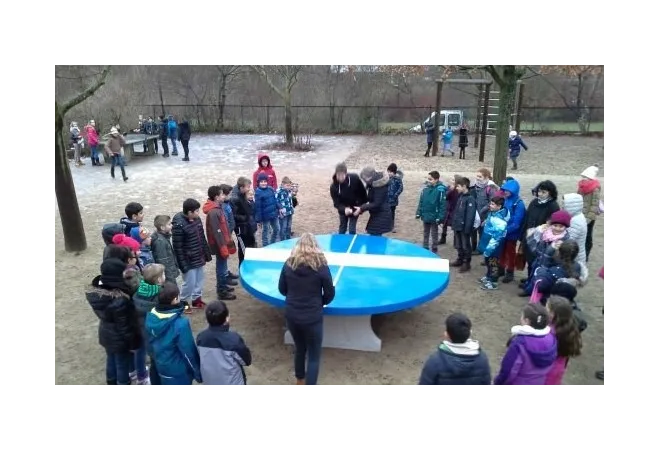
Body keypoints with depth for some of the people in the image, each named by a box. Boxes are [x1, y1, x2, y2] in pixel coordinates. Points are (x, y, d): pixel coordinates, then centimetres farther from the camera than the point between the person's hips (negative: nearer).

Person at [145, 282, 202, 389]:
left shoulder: (150, 317, -12)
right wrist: (198, 373, -9)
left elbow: (149, 343, 4)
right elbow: (189, 351, -23)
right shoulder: (180, 324, -33)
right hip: (179, 371, -6)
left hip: (160, 366, 7)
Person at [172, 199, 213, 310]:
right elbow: (177, 247, -20)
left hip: (199, 257, 8)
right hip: (188, 260, -8)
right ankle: (183, 302, 24)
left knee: (199, 279, 18)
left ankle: (196, 299, 37)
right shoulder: (179, 225, -23)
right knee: (190, 282, 2)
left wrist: (207, 254, 14)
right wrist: (183, 264, -18)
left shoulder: (197, 219, 0)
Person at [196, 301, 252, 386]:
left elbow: (199, 359, 1)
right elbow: (247, 360, -15)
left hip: (210, 383, 4)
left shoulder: (201, 337, -15)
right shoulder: (234, 339, -30)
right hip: (233, 384, -4)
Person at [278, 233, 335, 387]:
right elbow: (330, 294, -5)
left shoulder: (289, 264, -4)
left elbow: (282, 290, 6)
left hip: (291, 315, 4)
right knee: (314, 356, 10)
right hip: (312, 317, -4)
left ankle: (300, 381, 46)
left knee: (300, 349, 26)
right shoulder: (321, 266, -12)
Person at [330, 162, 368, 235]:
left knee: (352, 230, 0)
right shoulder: (333, 186, -25)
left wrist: (362, 206, -6)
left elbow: (363, 192, -10)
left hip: (355, 208, -1)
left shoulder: (355, 178, -26)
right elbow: (336, 203, -22)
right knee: (342, 228, 17)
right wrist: (344, 209, -42)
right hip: (343, 210, 1)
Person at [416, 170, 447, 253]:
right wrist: (418, 212, 2)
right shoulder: (425, 188, -2)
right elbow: (421, 201, 5)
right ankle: (425, 249, 32)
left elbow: (443, 204, -15)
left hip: (434, 217, -5)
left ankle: (434, 251, 24)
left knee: (434, 234, 11)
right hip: (425, 215, 5)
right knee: (425, 233, 19)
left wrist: (440, 217, -18)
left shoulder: (440, 190, -16)